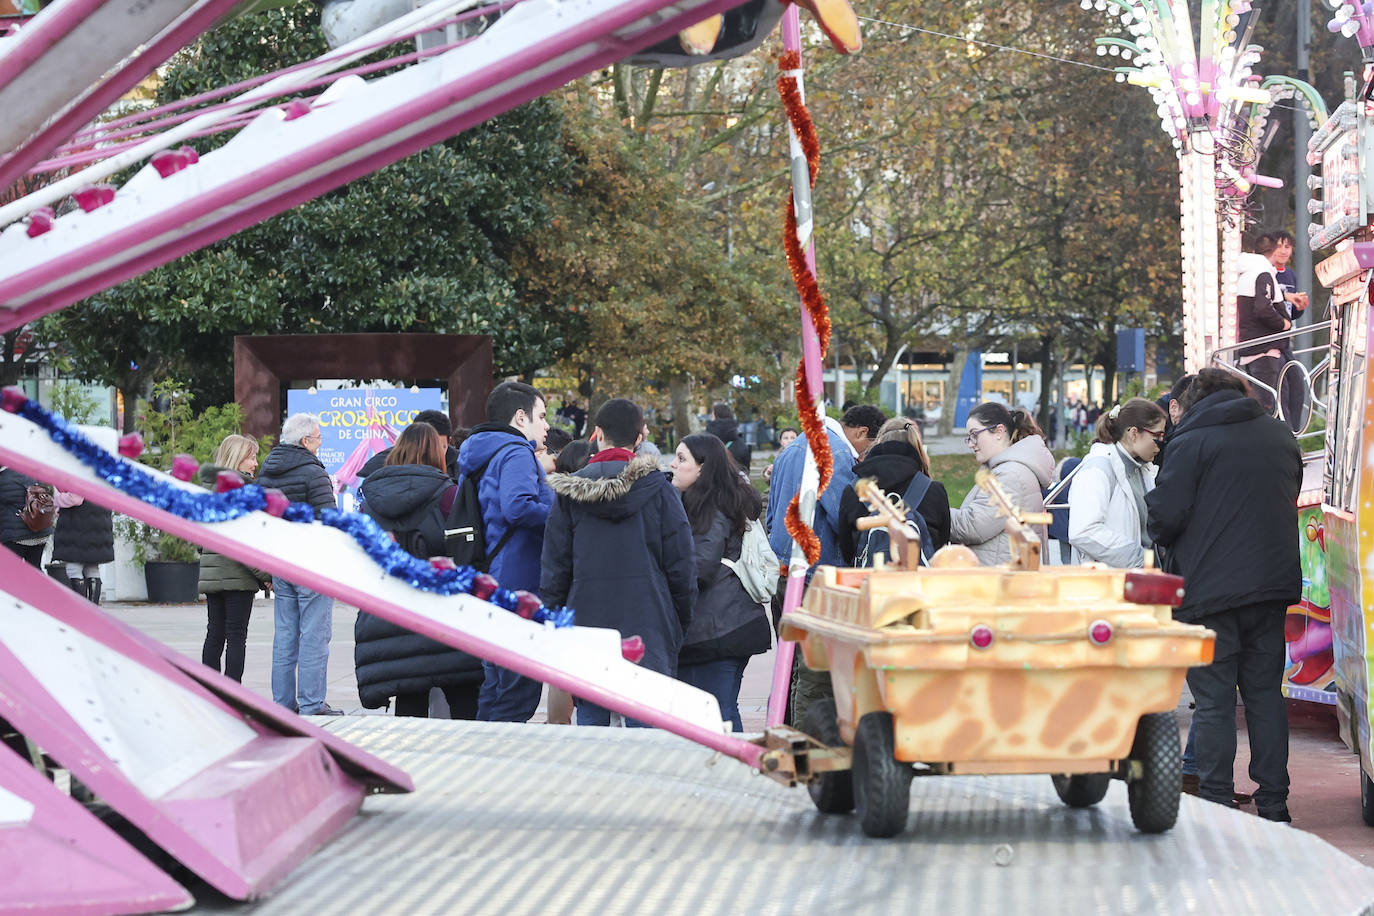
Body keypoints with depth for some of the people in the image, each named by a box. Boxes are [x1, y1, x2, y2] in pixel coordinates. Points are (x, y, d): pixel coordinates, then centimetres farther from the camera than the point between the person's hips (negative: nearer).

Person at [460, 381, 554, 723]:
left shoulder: (478, 456, 19)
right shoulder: (516, 454, -12)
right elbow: (518, 507, -28)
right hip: (520, 586, -10)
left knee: (495, 692, 17)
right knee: (519, 696, -6)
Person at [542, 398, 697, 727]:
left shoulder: (570, 492, 1)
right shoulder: (657, 487, -3)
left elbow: (554, 565, 4)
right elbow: (682, 563, -1)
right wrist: (682, 623, 10)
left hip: (587, 624, 1)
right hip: (648, 625, -1)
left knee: (590, 719, 7)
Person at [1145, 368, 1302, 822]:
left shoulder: (1193, 441, -8)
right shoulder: (1282, 437, 12)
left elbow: (1165, 516, -12)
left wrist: (1168, 546, 9)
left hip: (1209, 589, -6)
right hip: (1273, 583, 6)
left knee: (1213, 701, -1)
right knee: (1265, 692, 12)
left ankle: (1216, 807, -1)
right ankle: (1274, 808, 13)